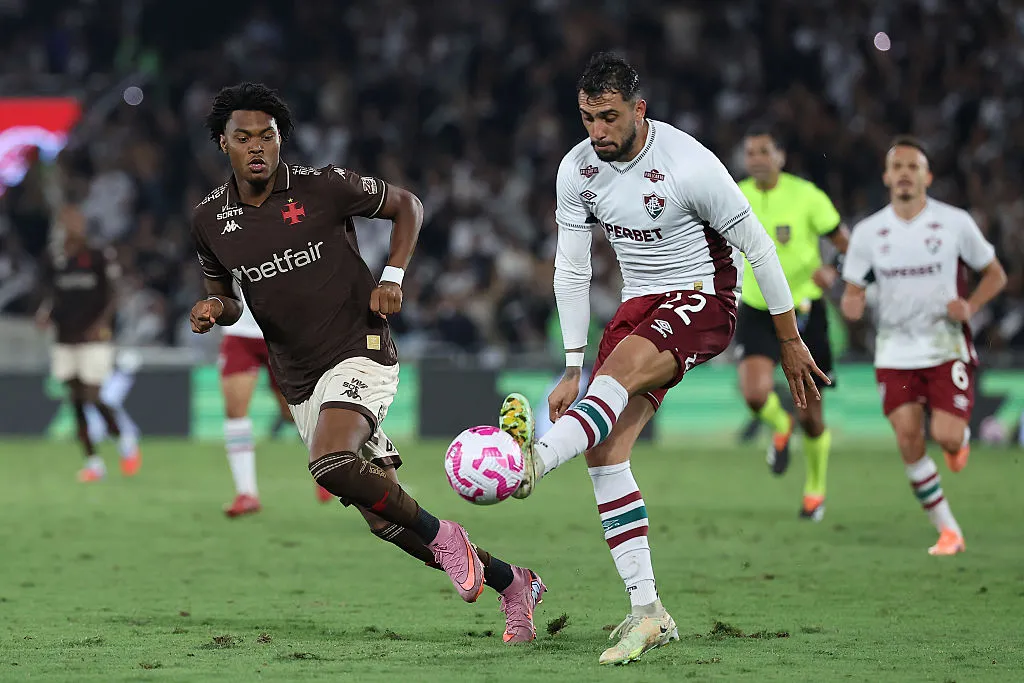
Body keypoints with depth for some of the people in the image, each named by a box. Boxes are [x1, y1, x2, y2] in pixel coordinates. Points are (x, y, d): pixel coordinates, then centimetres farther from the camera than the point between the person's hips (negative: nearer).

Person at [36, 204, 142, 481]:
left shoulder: (99, 256, -3)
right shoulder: (54, 260, 7)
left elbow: (112, 297, -1)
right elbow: (52, 298, 15)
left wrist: (102, 323, -16)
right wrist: (46, 315, -6)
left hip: (94, 338, -4)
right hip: (65, 340, 4)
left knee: (93, 398, -10)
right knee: (76, 401, 3)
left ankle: (126, 442, 14)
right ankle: (93, 461, 11)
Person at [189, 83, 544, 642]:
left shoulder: (324, 187, -8)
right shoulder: (209, 219, 4)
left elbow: (406, 205, 6)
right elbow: (225, 296, 19)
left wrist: (393, 276, -7)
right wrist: (213, 309, -4)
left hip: (359, 353, -5)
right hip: (300, 383, 5)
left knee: (330, 465, -33)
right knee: (384, 516, 3)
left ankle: (440, 535, -9)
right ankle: (512, 583, 20)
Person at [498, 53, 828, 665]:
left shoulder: (689, 165, -20)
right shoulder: (577, 170, -3)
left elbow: (757, 247, -10)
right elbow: (572, 271, 6)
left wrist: (791, 341, -4)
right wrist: (572, 372, 4)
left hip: (704, 299, -6)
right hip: (641, 305, 6)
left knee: (623, 364, -36)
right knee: (604, 449, -12)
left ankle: (535, 459, -62)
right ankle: (647, 613, -12)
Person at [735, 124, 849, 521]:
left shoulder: (806, 195, -11)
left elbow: (847, 243, -8)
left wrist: (832, 271, -27)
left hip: (803, 312, -2)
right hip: (756, 312, 2)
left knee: (810, 416, 4)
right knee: (755, 393, -24)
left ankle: (815, 488, 32)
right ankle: (779, 427, 14)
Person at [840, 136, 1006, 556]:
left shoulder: (954, 223, -5)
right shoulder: (868, 232, 1)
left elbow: (995, 274, 6)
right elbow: (852, 294, 6)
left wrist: (971, 306, -13)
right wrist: (852, 305, -19)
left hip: (946, 347, -2)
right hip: (895, 352, 2)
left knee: (946, 436, -16)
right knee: (908, 440, -10)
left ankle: (962, 439, 25)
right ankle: (947, 531, 3)